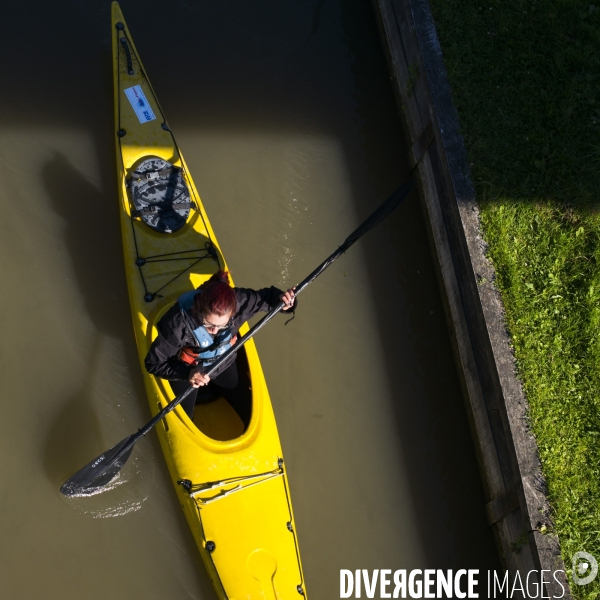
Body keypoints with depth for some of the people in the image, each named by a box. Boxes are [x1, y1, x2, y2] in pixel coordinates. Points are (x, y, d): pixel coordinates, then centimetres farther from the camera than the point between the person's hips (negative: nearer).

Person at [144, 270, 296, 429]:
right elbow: (153, 363, -28)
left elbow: (265, 296, -11)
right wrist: (186, 374, -42)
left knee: (254, 416, 10)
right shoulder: (179, 322, -40)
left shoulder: (239, 301, -33)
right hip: (185, 371, -3)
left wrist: (282, 298, -34)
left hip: (224, 366, 3)